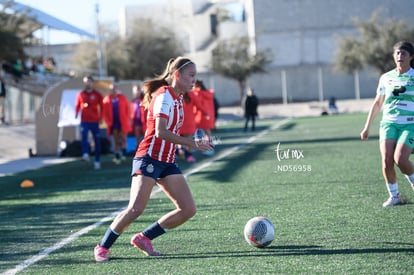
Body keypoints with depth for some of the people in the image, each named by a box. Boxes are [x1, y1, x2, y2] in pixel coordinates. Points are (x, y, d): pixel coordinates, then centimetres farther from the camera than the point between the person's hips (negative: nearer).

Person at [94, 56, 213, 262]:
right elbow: (160, 132, -25)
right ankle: (103, 247, 1)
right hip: (149, 159, -9)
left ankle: (143, 238, 9)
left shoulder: (176, 97, 14)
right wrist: (193, 144, -25)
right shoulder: (165, 96, -13)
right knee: (136, 209, -17)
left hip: (167, 162, 9)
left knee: (188, 209, -2)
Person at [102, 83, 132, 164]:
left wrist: (127, 120, -1)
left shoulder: (123, 98, 0)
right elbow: (104, 113, 2)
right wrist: (109, 122, -5)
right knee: (116, 140, 3)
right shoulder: (106, 100, -2)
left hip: (123, 123, 0)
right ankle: (117, 156, 4)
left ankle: (123, 154, 12)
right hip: (113, 124, 0)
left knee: (123, 138, -2)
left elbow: (127, 109, 6)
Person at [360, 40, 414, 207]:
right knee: (386, 160, -13)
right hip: (389, 123, 3)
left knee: (400, 159, -20)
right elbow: (377, 103, 19)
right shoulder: (386, 78, 10)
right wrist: (367, 127, 17)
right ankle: (394, 196, 3)